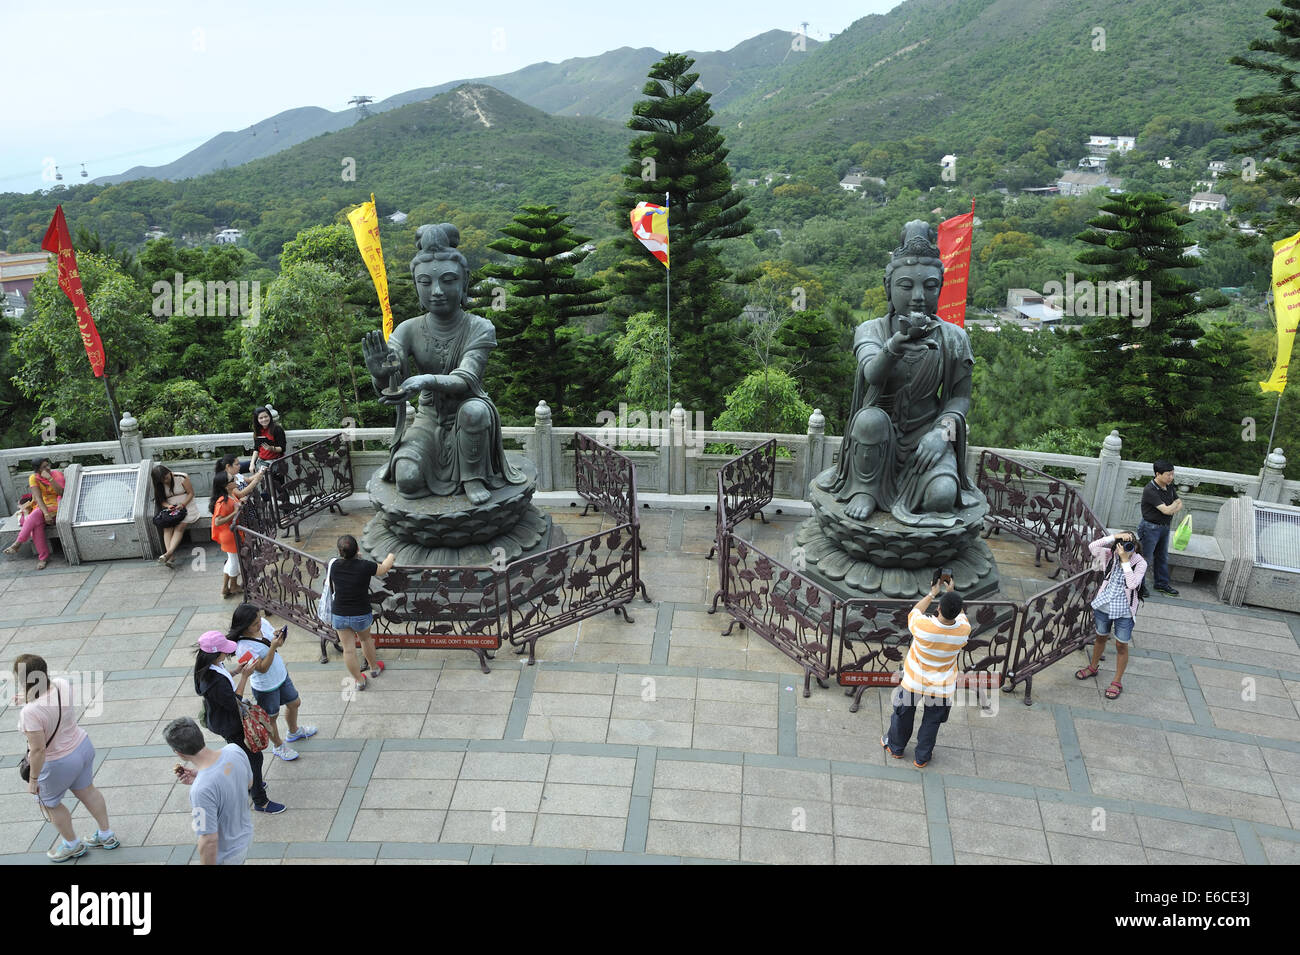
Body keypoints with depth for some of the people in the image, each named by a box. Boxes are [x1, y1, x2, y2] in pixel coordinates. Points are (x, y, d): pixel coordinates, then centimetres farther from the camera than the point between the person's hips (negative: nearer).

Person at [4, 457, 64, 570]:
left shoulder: (57, 475, -2)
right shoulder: (34, 478, -1)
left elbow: (61, 492, -15)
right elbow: (38, 497, -12)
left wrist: (49, 478, -24)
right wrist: (46, 514, -26)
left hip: (55, 507, -2)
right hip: (41, 507, 2)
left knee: (36, 515, -33)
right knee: (36, 524, -32)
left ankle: (17, 544, -24)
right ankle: (43, 557, -26)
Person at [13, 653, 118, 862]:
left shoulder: (30, 712, -35)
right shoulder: (61, 684, -15)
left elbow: (38, 750, -28)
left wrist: (33, 779, -15)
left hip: (58, 763, -6)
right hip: (82, 746, 7)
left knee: (49, 802, 23)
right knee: (86, 790, 27)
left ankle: (72, 845, 44)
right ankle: (106, 836, 45)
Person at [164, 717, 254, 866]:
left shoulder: (201, 790, -39)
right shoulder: (235, 750, -19)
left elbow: (209, 841, -30)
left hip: (225, 857, -6)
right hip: (246, 835, 6)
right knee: (238, 862, 32)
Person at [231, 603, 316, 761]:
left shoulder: (263, 622, -14)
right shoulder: (244, 646, -34)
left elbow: (277, 642, 3)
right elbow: (262, 668, -29)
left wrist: (280, 635, -20)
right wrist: (273, 647, -39)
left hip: (281, 675, 7)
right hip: (266, 687, -7)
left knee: (294, 703, 27)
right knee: (271, 717, 18)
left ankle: (294, 732, 56)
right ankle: (279, 746, 44)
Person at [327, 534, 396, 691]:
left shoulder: (334, 565, -12)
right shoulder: (365, 566, -21)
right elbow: (383, 569, -1)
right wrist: (391, 557, 21)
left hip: (340, 615, 1)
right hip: (361, 615, -1)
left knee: (348, 649, 15)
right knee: (366, 639, 27)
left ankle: (359, 680, 30)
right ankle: (374, 668, 48)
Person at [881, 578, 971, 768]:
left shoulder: (923, 626, -33)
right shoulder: (964, 630, -25)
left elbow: (914, 612, -7)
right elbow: (960, 615, 1)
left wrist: (932, 593, 3)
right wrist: (951, 592, 6)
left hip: (914, 683, -1)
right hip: (942, 688, 1)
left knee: (904, 716, 24)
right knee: (931, 722, 24)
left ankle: (895, 747, 46)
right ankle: (922, 757, 40)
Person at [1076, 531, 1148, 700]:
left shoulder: (1140, 563, -16)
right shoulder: (1111, 556, -8)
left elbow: (1132, 584, -29)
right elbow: (1092, 547, -22)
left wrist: (1125, 561, -32)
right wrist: (1114, 536, -29)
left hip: (1124, 611, -3)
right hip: (1103, 606, 3)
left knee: (1121, 646, 10)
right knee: (1100, 637, 23)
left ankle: (1117, 682, 24)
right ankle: (1093, 668, 46)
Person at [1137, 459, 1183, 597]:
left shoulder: (1169, 486, 2)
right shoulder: (1150, 490, -25)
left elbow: (1180, 505, 9)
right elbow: (1166, 510, -28)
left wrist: (1173, 510, -12)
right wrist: (1175, 503, -10)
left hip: (1164, 527, 8)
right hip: (1150, 527, -8)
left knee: (1162, 557, 19)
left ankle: (1162, 584, 32)